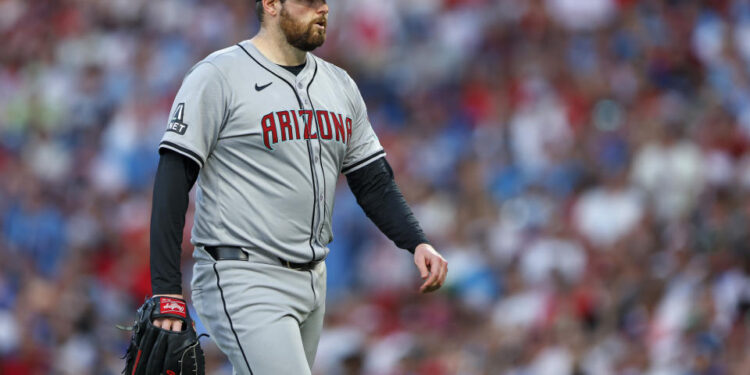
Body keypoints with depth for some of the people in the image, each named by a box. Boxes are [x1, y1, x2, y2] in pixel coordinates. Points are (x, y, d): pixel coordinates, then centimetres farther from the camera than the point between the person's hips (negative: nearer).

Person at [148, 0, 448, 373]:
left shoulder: (339, 85, 14)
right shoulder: (217, 76, -8)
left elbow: (373, 181, 17)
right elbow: (173, 181, -11)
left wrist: (417, 244, -2)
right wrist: (166, 291, -18)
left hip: (311, 283, 7)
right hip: (242, 280, -7)